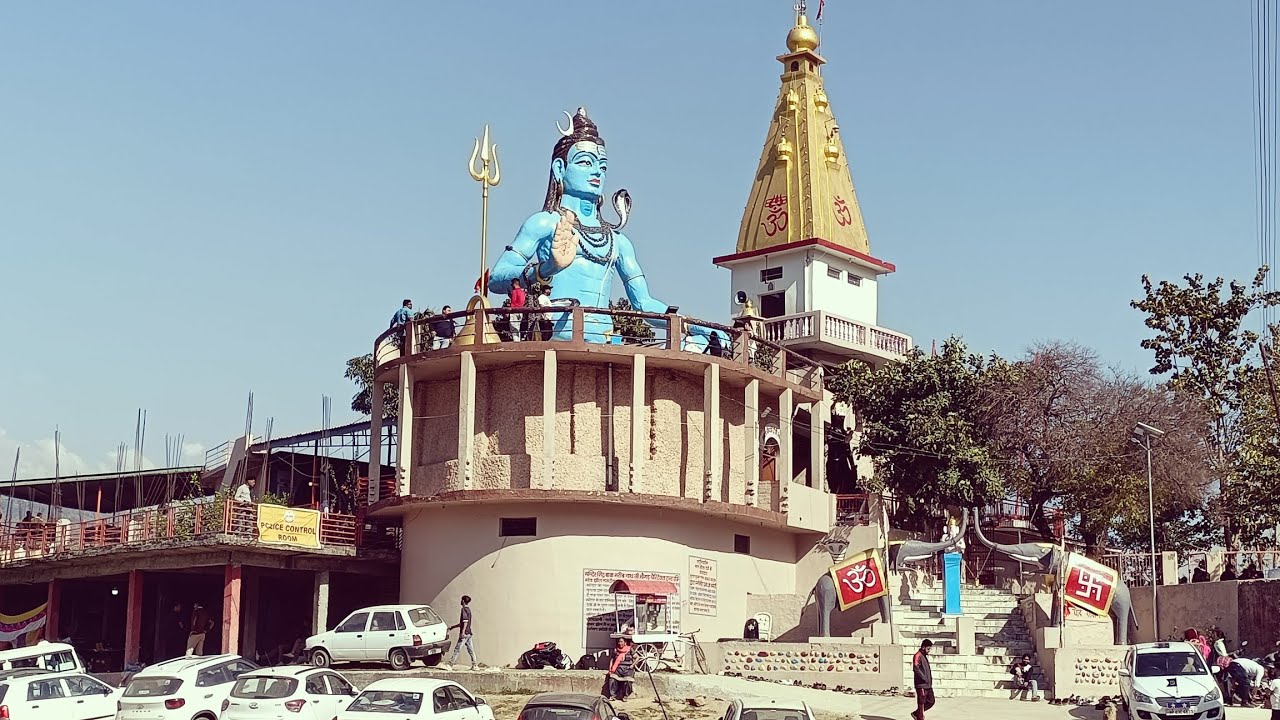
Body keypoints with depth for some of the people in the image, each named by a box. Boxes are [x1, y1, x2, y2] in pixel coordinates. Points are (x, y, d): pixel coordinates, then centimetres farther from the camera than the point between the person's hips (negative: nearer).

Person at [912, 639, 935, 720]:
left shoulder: (925, 656, 18)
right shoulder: (918, 656, -13)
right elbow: (916, 668, -25)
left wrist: (930, 679, 15)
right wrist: (924, 678, -23)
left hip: (928, 685, 9)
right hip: (921, 685, -9)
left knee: (931, 701, 11)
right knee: (921, 703, -2)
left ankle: (916, 713, 22)